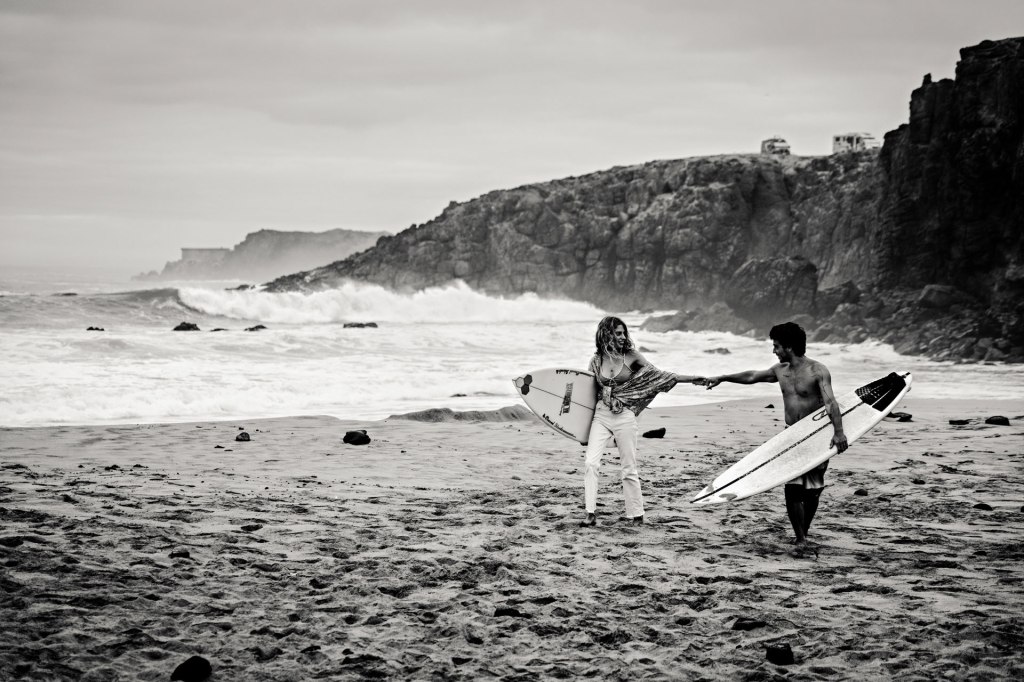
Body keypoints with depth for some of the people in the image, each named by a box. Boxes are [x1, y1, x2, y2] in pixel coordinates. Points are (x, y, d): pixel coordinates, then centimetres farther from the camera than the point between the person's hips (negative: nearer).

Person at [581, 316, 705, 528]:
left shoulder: (631, 356, 0)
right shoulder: (596, 360, 3)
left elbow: (657, 374, 2)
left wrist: (691, 379, -3)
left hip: (624, 417, -2)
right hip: (600, 415, 2)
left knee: (629, 468, 2)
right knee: (591, 463, -11)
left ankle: (636, 514, 14)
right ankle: (591, 513, -6)